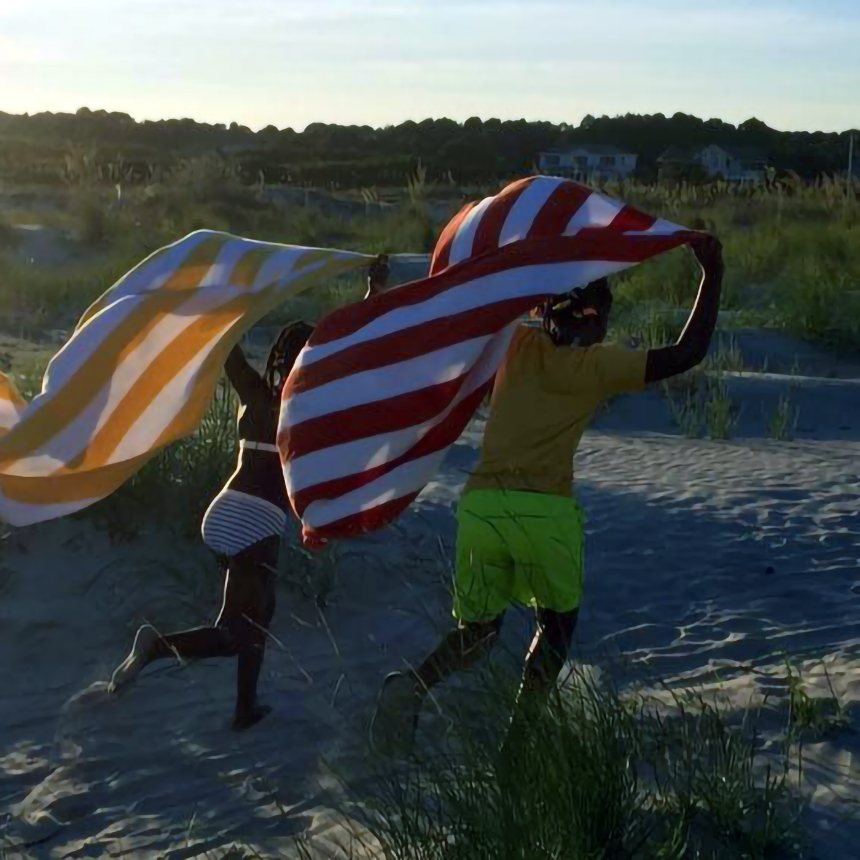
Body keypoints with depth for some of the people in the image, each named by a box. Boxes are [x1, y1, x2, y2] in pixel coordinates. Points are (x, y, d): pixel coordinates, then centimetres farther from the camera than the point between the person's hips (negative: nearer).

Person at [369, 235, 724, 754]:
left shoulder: (518, 345, 11)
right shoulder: (595, 365, -2)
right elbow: (687, 354, -5)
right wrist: (712, 276, 1)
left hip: (480, 504, 4)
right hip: (545, 512, -4)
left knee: (479, 628, 16)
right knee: (558, 622, 22)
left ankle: (416, 684, -13)